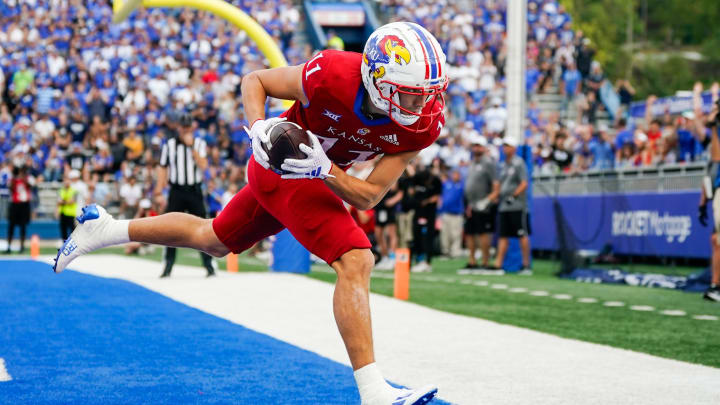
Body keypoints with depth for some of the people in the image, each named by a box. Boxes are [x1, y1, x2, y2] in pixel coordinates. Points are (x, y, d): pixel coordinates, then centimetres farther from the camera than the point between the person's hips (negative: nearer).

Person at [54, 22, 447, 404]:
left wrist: (324, 168, -33)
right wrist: (258, 127, -30)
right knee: (355, 262, -20)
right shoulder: (334, 74, -30)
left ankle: (102, 229, 41)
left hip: (317, 173, 6)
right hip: (284, 167, -6)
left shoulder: (425, 123, -18)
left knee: (213, 240, 24)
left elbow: (367, 198, -16)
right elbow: (254, 81, -11)